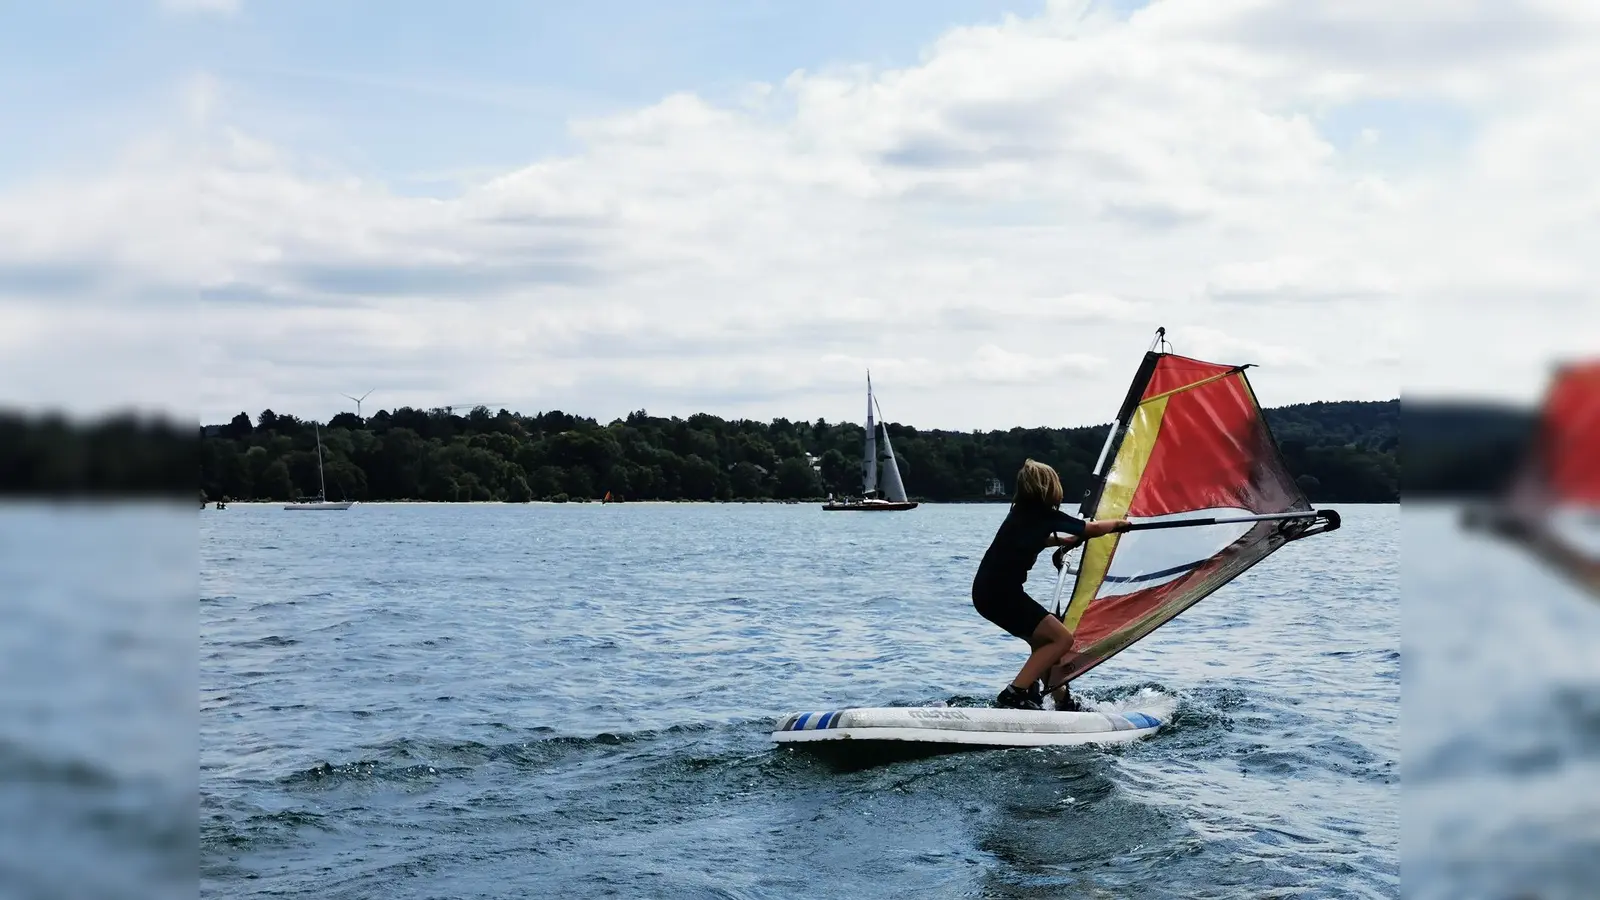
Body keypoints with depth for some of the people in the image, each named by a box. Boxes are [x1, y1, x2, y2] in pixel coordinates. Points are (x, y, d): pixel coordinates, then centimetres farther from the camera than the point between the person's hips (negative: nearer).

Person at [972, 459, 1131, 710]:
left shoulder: (1022, 512, 16)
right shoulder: (1045, 515, -7)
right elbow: (1092, 529, 6)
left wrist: (1062, 540, 44)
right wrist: (1117, 523, 24)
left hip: (986, 590, 9)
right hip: (1002, 593, -9)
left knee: (1044, 641, 20)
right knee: (1062, 639, -4)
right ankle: (1013, 696, -11)